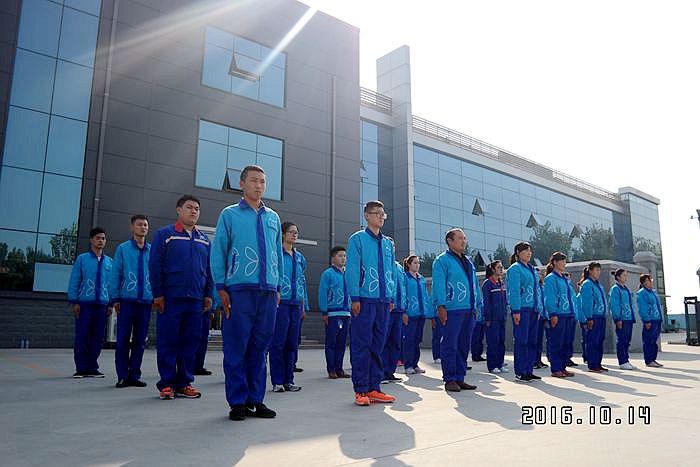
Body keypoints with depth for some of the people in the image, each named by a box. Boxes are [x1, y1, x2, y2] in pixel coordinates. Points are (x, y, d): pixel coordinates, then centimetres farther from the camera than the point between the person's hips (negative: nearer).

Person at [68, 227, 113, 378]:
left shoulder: (109, 261, 12)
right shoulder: (82, 259, 4)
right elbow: (74, 281, 2)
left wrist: (110, 304, 8)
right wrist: (74, 302, -4)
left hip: (102, 305, 3)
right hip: (84, 303, -3)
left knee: (97, 338, 4)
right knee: (82, 337, -1)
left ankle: (92, 368, 13)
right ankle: (81, 369, 8)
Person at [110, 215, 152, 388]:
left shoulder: (153, 250, 7)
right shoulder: (123, 248, 3)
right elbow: (115, 274, 3)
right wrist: (115, 298, -2)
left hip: (146, 300, 2)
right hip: (127, 300, -2)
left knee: (140, 340, 7)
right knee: (123, 339, 0)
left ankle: (134, 375, 16)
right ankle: (122, 376, 10)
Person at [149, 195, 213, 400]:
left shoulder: (204, 239, 15)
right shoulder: (165, 234, 2)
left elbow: (209, 269, 17)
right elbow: (154, 266, -2)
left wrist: (208, 294, 10)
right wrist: (158, 294, -7)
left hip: (195, 300, 4)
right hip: (170, 299, -4)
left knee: (190, 342, 6)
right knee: (168, 343, 0)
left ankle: (184, 383, 15)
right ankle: (167, 384, 9)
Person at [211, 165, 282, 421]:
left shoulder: (273, 217, 17)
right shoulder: (229, 214, 6)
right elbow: (218, 252, 3)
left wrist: (278, 287, 13)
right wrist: (220, 287, -3)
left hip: (268, 292, 4)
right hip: (239, 290, -3)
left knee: (260, 347, 7)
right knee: (236, 347, -2)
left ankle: (256, 400, 16)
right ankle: (238, 402, 8)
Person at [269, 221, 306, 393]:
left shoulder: (299, 257, 16)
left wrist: (303, 305, 18)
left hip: (295, 303, 6)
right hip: (281, 302, -6)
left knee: (292, 343, 8)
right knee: (278, 342, -4)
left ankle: (288, 380, 15)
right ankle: (277, 381, 4)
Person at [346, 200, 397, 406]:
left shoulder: (388, 243, 17)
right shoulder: (357, 239, 1)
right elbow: (352, 269, -5)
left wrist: (392, 298, 13)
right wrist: (355, 298, -12)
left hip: (384, 301, 6)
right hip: (364, 299, -5)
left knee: (378, 345, 8)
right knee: (361, 345, -4)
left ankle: (373, 388, 16)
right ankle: (361, 390, 3)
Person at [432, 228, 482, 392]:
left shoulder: (468, 262, 21)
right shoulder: (442, 260, -3)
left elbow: (475, 285, 23)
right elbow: (438, 284, -11)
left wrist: (478, 305, 18)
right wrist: (441, 306, -17)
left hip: (469, 311, 8)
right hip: (452, 310, -8)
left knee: (464, 346, 11)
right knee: (450, 346, -4)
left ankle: (460, 379, 19)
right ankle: (450, 380, 4)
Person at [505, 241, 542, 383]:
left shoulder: (532, 269, 19)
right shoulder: (515, 269, -6)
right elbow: (514, 291, -13)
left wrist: (539, 309, 16)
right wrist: (516, 311, -18)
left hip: (533, 309, 8)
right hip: (521, 309, -8)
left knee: (532, 341, 9)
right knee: (521, 341, -4)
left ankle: (528, 371, 17)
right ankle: (520, 373, 2)